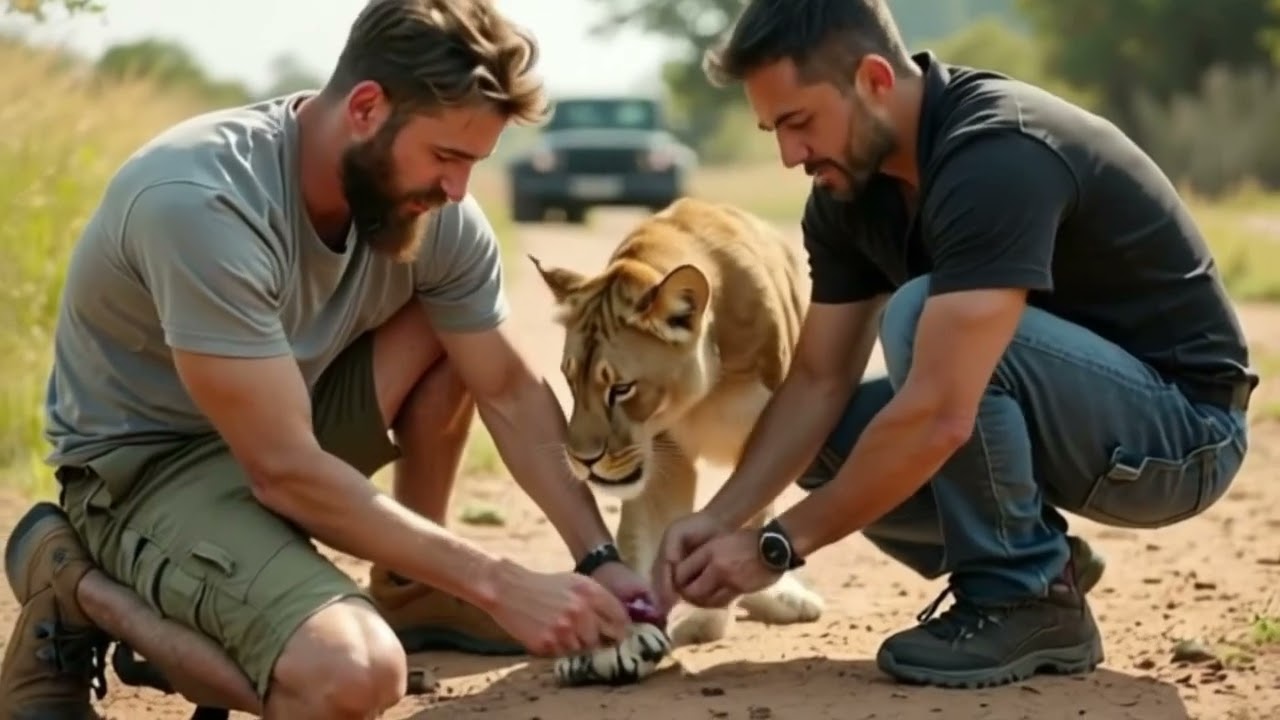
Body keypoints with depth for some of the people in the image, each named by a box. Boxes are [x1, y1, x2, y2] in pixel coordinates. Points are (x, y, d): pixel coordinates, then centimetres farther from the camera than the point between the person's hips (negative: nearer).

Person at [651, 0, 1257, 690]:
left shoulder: (999, 154, -30)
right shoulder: (850, 185, -2)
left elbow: (939, 416, -35)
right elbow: (819, 382, 0)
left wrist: (777, 546, -28)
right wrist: (719, 518, -15)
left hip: (1182, 426, -8)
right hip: (1078, 418, 8)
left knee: (921, 315, -30)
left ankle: (1027, 599, -14)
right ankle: (1040, 559, 9)